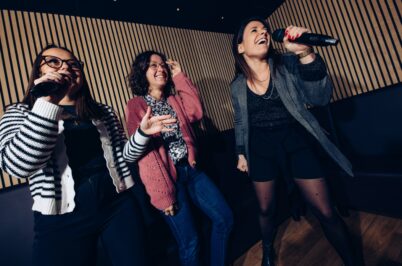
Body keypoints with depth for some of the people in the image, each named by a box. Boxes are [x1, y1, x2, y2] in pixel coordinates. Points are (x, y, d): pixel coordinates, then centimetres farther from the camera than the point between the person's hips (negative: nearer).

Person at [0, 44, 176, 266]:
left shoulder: (103, 112, 8)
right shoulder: (19, 113, 1)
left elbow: (121, 155, 8)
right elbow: (18, 166, -17)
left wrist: (141, 133, -9)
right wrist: (47, 103, -23)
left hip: (118, 206, 3)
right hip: (62, 220, -2)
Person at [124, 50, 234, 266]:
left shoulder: (174, 99, 16)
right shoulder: (135, 106, -2)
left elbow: (196, 112, -4)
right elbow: (145, 151, -10)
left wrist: (179, 76, 0)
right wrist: (163, 193, -14)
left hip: (191, 169, 6)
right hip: (166, 176, -5)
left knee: (224, 219, 8)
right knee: (189, 241, 4)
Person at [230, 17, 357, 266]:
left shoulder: (288, 64, -3)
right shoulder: (237, 85, 1)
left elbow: (320, 98, -15)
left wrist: (306, 54, -27)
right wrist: (241, 153, 12)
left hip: (297, 143, -1)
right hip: (261, 150, 2)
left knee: (326, 212, 4)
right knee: (266, 209, 16)